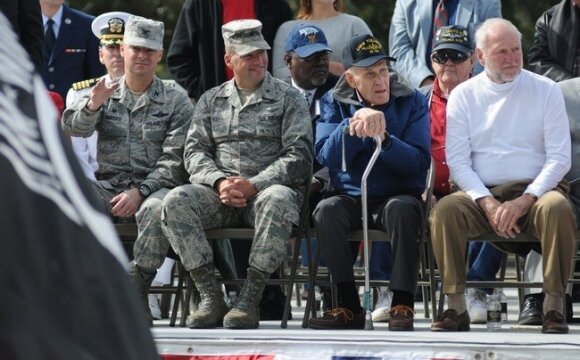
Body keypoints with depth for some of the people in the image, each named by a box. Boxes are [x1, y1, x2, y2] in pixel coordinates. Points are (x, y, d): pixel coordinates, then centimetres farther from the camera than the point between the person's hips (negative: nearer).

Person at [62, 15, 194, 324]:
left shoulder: (176, 101, 5)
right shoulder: (104, 93, 14)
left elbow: (174, 161, -4)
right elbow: (74, 127, -4)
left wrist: (139, 192, -18)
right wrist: (92, 105, -27)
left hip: (154, 185, -2)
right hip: (108, 183, 2)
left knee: (156, 209, -38)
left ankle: (137, 292, -31)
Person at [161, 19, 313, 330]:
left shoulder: (288, 99, 10)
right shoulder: (211, 100, 20)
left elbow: (299, 158, -1)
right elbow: (195, 151, 11)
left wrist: (253, 185, -14)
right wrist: (219, 182, -11)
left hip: (267, 187, -3)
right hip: (219, 193, 3)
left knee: (278, 200, -40)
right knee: (176, 202, -27)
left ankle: (250, 299, -36)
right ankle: (210, 296, -26)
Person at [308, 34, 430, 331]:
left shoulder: (412, 102, 1)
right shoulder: (334, 103, 6)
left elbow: (419, 164, -10)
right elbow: (326, 156, -9)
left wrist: (383, 138, -25)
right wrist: (354, 122, -23)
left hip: (398, 196, -2)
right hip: (351, 198, 2)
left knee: (402, 208, -36)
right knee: (326, 210, -30)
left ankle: (402, 305, -31)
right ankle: (350, 308, -26)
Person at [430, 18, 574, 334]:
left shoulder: (545, 90, 5)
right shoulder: (463, 95, 8)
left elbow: (560, 157, -1)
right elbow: (457, 161, 1)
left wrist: (524, 201, -16)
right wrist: (489, 204, -15)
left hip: (534, 191, -1)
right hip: (482, 193, 1)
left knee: (557, 208, -34)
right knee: (445, 210, -29)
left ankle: (554, 305, -26)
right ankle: (456, 307, -24)